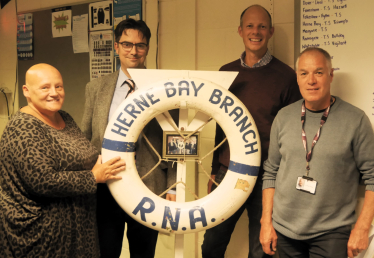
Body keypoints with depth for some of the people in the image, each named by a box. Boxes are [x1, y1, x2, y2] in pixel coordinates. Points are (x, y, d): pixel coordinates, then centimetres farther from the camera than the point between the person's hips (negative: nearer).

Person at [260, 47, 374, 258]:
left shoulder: (355, 120, -8)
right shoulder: (284, 117, 2)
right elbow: (271, 172, 7)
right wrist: (266, 221, 4)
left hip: (331, 233, -3)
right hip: (284, 231, 3)